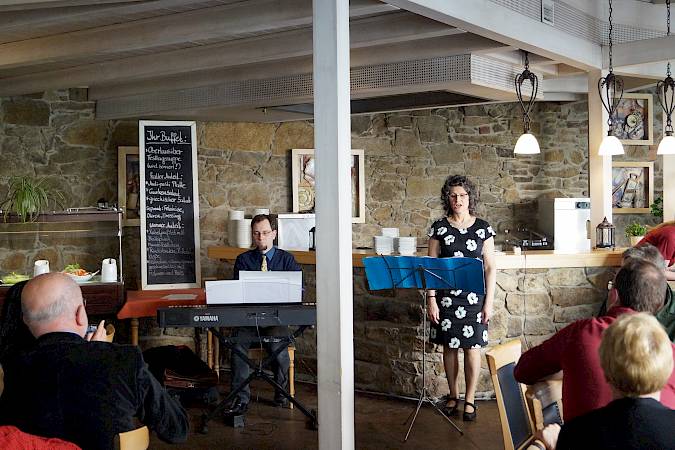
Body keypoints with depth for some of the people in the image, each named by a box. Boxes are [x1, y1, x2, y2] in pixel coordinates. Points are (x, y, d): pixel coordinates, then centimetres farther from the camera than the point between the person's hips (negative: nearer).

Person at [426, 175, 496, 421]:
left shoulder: (483, 228, 1)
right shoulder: (439, 227, 1)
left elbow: (490, 267, 2)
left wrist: (489, 301, -3)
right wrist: (431, 299, -5)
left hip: (474, 297, -1)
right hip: (446, 296, 1)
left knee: (472, 347, 2)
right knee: (450, 346, 8)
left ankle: (470, 399, 15)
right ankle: (453, 396, 24)